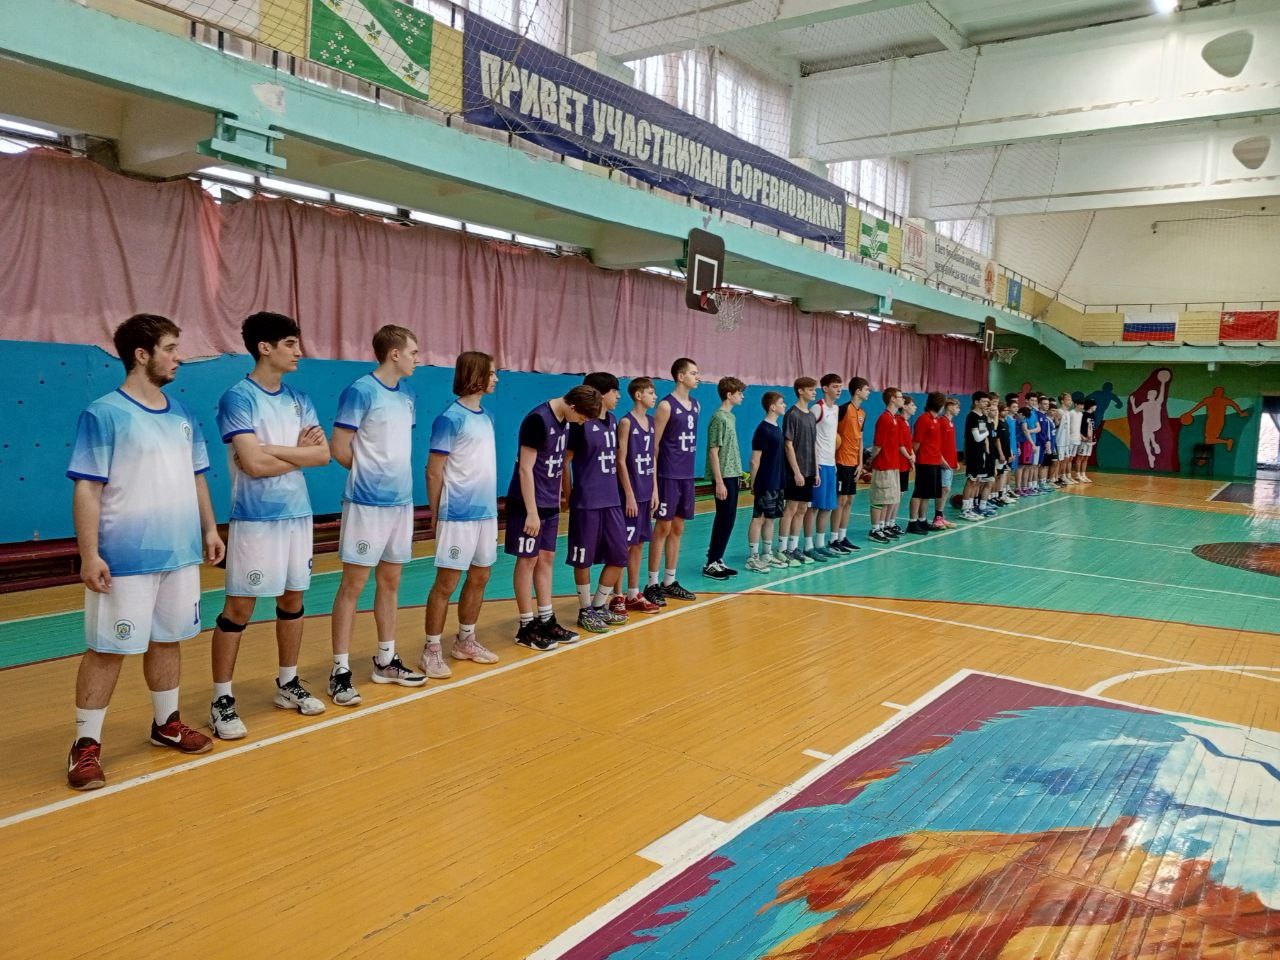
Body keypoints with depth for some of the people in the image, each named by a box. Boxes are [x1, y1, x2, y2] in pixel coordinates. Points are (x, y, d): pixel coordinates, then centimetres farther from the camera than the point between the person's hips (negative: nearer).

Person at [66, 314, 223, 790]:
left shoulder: (182, 414, 9)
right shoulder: (103, 414, -11)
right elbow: (87, 489, -13)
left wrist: (209, 529, 14)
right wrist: (89, 554, -16)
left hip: (181, 554, 6)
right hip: (125, 559, -6)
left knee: (168, 639, 16)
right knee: (108, 649, 2)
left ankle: (166, 723, 31)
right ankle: (85, 745, 14)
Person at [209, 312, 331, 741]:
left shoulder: (299, 399, 10)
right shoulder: (237, 398, -10)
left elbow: (323, 454, 0)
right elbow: (254, 464, -20)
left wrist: (274, 449, -12)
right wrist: (299, 453, -6)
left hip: (298, 515, 7)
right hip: (255, 519, -7)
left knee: (293, 599, 14)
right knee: (239, 608, -1)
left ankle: (288, 684, 28)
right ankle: (222, 700, 9)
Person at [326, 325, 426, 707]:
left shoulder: (408, 394, 10)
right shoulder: (360, 392, -12)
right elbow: (339, 448, -12)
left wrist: (392, 475, 5)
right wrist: (369, 472, 2)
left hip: (402, 502, 7)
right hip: (367, 504, -7)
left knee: (390, 582, 14)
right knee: (353, 585, -1)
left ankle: (386, 661, 25)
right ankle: (340, 670, 7)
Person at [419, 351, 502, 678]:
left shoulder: (486, 416, 10)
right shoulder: (451, 418, -13)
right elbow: (434, 471, -11)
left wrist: (491, 507, 14)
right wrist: (437, 516, -7)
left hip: (486, 513, 8)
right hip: (459, 515, -8)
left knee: (479, 577, 14)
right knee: (446, 582, -2)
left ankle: (465, 641, 28)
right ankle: (431, 650, 8)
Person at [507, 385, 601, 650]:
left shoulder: (564, 420, 6)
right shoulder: (537, 419, -19)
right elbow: (525, 468, -20)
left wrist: (557, 497, 16)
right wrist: (531, 511, -20)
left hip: (550, 504, 8)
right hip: (528, 503, -8)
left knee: (547, 558, 12)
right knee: (528, 560, -1)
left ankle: (546, 620, 21)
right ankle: (526, 627, 7)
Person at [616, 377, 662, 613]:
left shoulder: (651, 421, 11)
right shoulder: (626, 422, -11)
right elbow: (621, 461, -14)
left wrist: (653, 490, 12)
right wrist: (629, 495, -16)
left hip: (646, 493, 8)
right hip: (631, 494, -7)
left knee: (639, 543, 12)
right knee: (623, 545, -3)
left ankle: (633, 595, 20)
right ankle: (615, 597, 5)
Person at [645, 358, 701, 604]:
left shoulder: (696, 405, 12)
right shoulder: (666, 405, -10)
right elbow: (653, 446, -11)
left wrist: (688, 469, 14)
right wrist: (653, 482, -14)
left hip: (687, 476, 7)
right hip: (669, 476, -7)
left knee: (677, 529, 11)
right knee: (663, 528, -2)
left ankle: (670, 582, 19)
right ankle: (652, 584, 6)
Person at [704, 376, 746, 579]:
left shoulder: (731, 416, 13)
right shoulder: (719, 418, -14)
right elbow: (713, 452, -17)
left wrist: (738, 473, 16)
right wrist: (719, 482, -19)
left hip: (732, 475, 9)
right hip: (724, 477, -9)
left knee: (728, 519, 11)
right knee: (724, 519, -5)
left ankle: (718, 560, 19)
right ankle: (711, 564, 3)